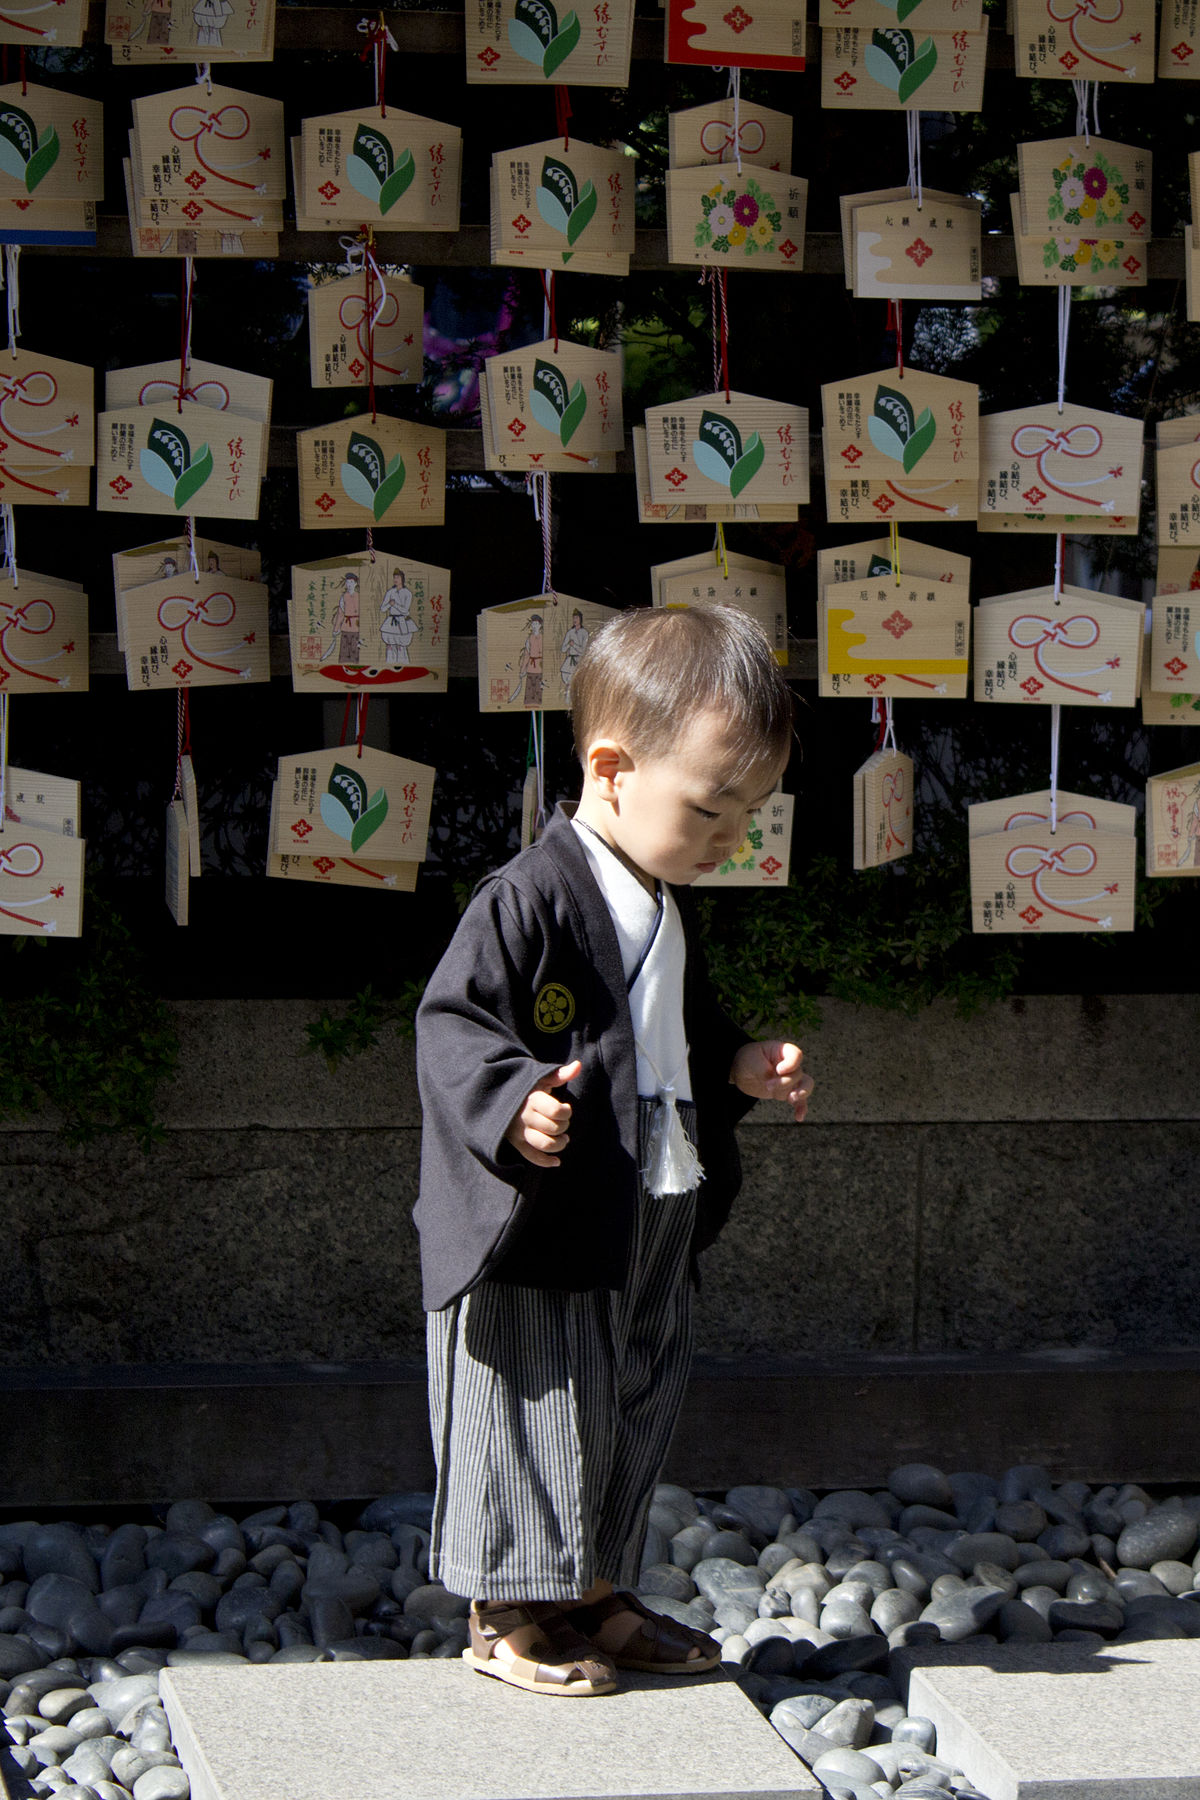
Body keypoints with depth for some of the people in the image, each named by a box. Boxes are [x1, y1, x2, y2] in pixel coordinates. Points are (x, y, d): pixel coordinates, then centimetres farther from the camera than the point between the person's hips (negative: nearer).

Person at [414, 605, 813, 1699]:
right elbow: (453, 1024, -21)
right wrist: (511, 1103, -37)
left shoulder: (669, 908, 10)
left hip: (655, 1230, 9)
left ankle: (597, 1595, 31)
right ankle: (509, 1614, 13)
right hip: (541, 1237, -9)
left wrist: (741, 1069, 8)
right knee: (539, 1420, -1)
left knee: (636, 1415, 17)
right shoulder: (528, 901, -18)